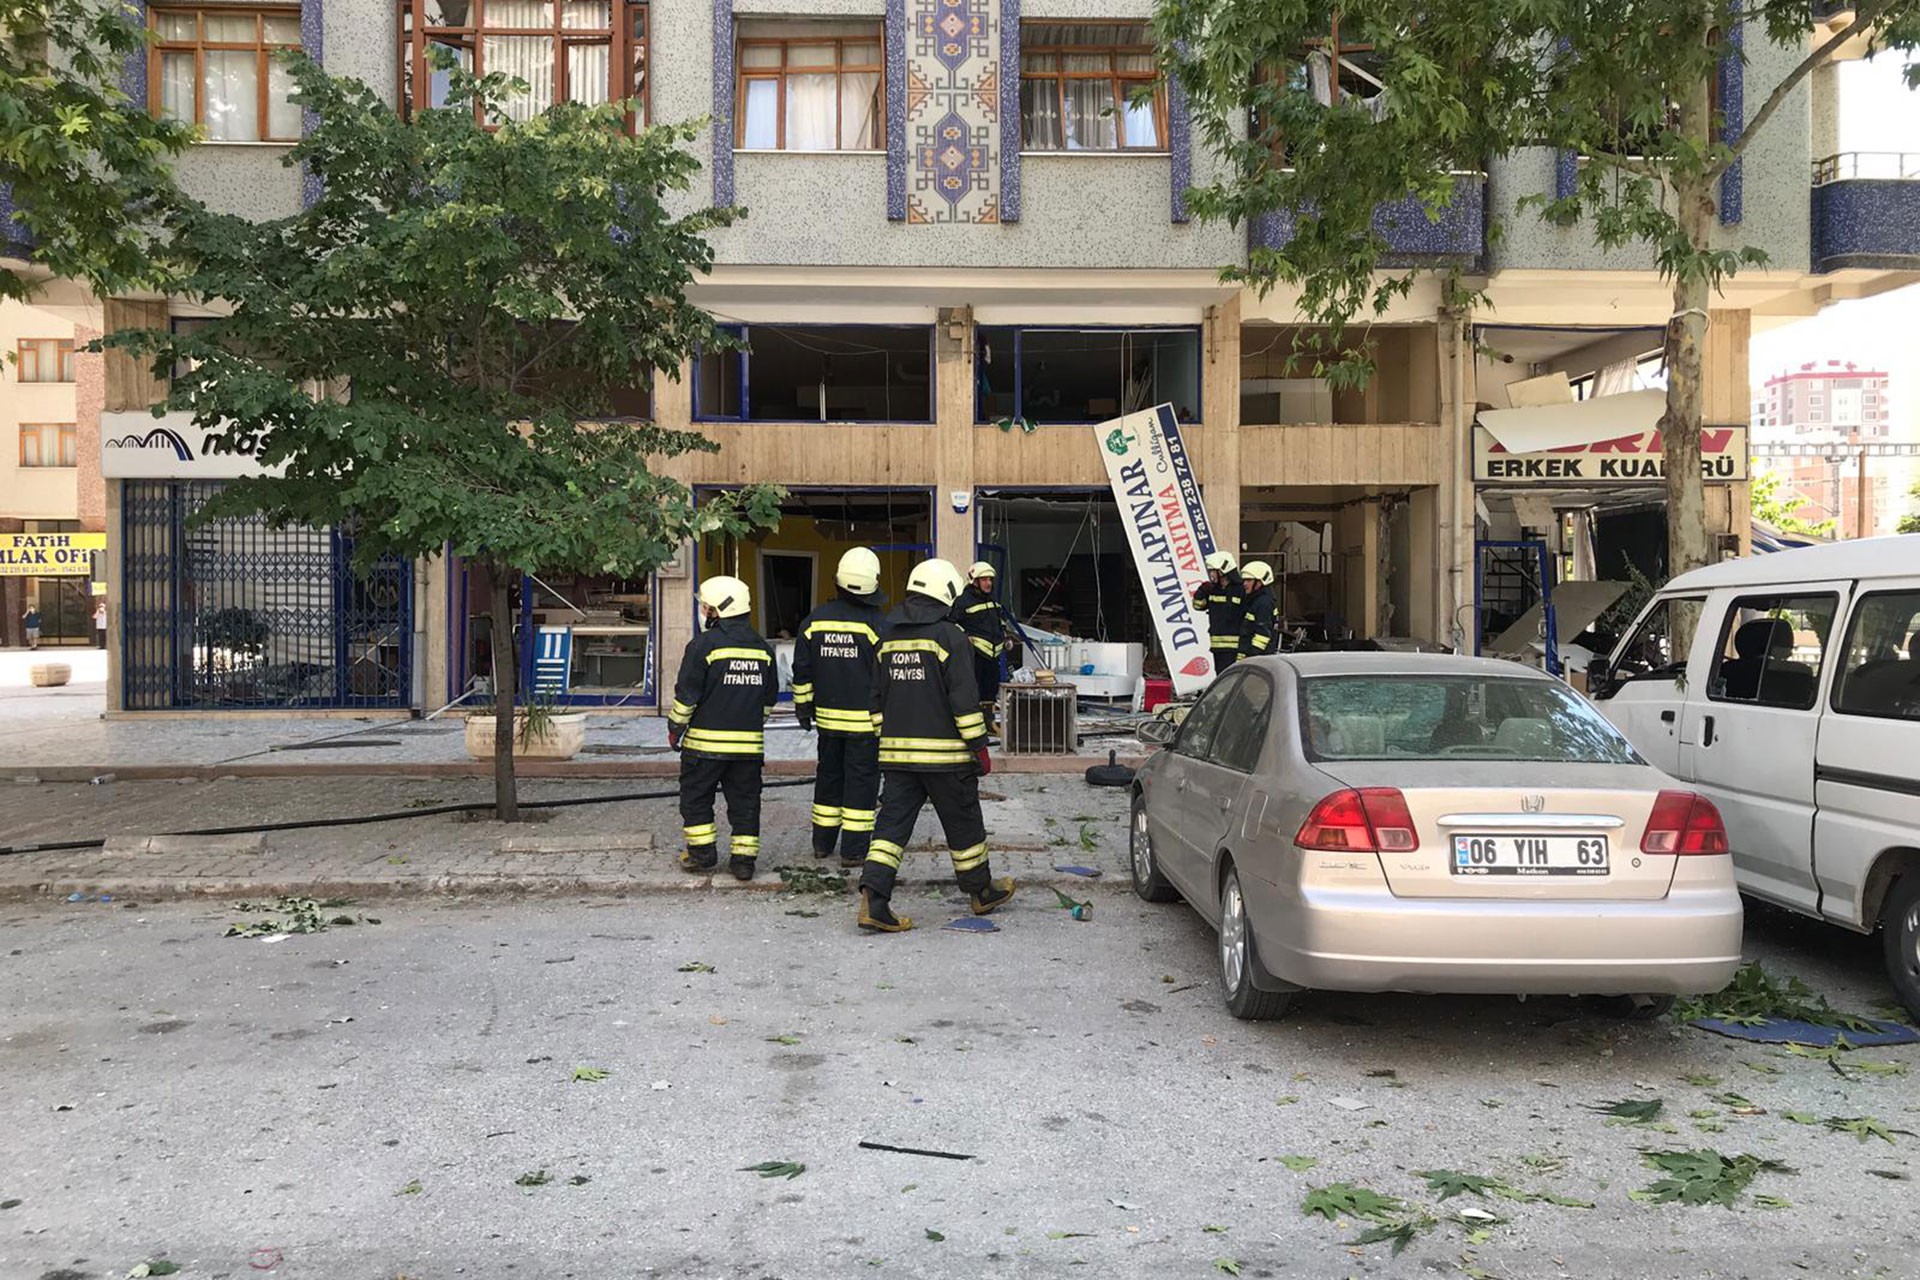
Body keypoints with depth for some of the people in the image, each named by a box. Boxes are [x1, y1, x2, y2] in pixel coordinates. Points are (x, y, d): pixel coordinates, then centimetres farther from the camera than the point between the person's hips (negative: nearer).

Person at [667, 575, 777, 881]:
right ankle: (744, 859, 9)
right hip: (749, 742, 5)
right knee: (744, 800, 9)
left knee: (696, 797, 11)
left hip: (706, 740, -4)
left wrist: (675, 728, 5)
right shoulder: (762, 647, 8)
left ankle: (702, 852, 14)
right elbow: (769, 697, 16)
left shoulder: (704, 644, -11)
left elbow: (686, 695, -9)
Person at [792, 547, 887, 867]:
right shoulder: (877, 623, -11)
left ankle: (823, 842, 25)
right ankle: (854, 850, 4)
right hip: (866, 719, -4)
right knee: (862, 780, 2)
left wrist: (803, 706, 19)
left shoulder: (815, 620, 3)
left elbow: (802, 671, 9)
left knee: (829, 776, 17)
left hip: (828, 717, 5)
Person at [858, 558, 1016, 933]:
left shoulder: (887, 637, 11)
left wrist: (884, 742, 22)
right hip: (944, 752, -5)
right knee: (963, 823, 10)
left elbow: (876, 699, 16)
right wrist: (980, 746, -7)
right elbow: (964, 699, -12)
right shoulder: (948, 635, -10)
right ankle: (981, 891, 26)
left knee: (892, 822, 3)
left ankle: (874, 899, -10)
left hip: (897, 751, 5)